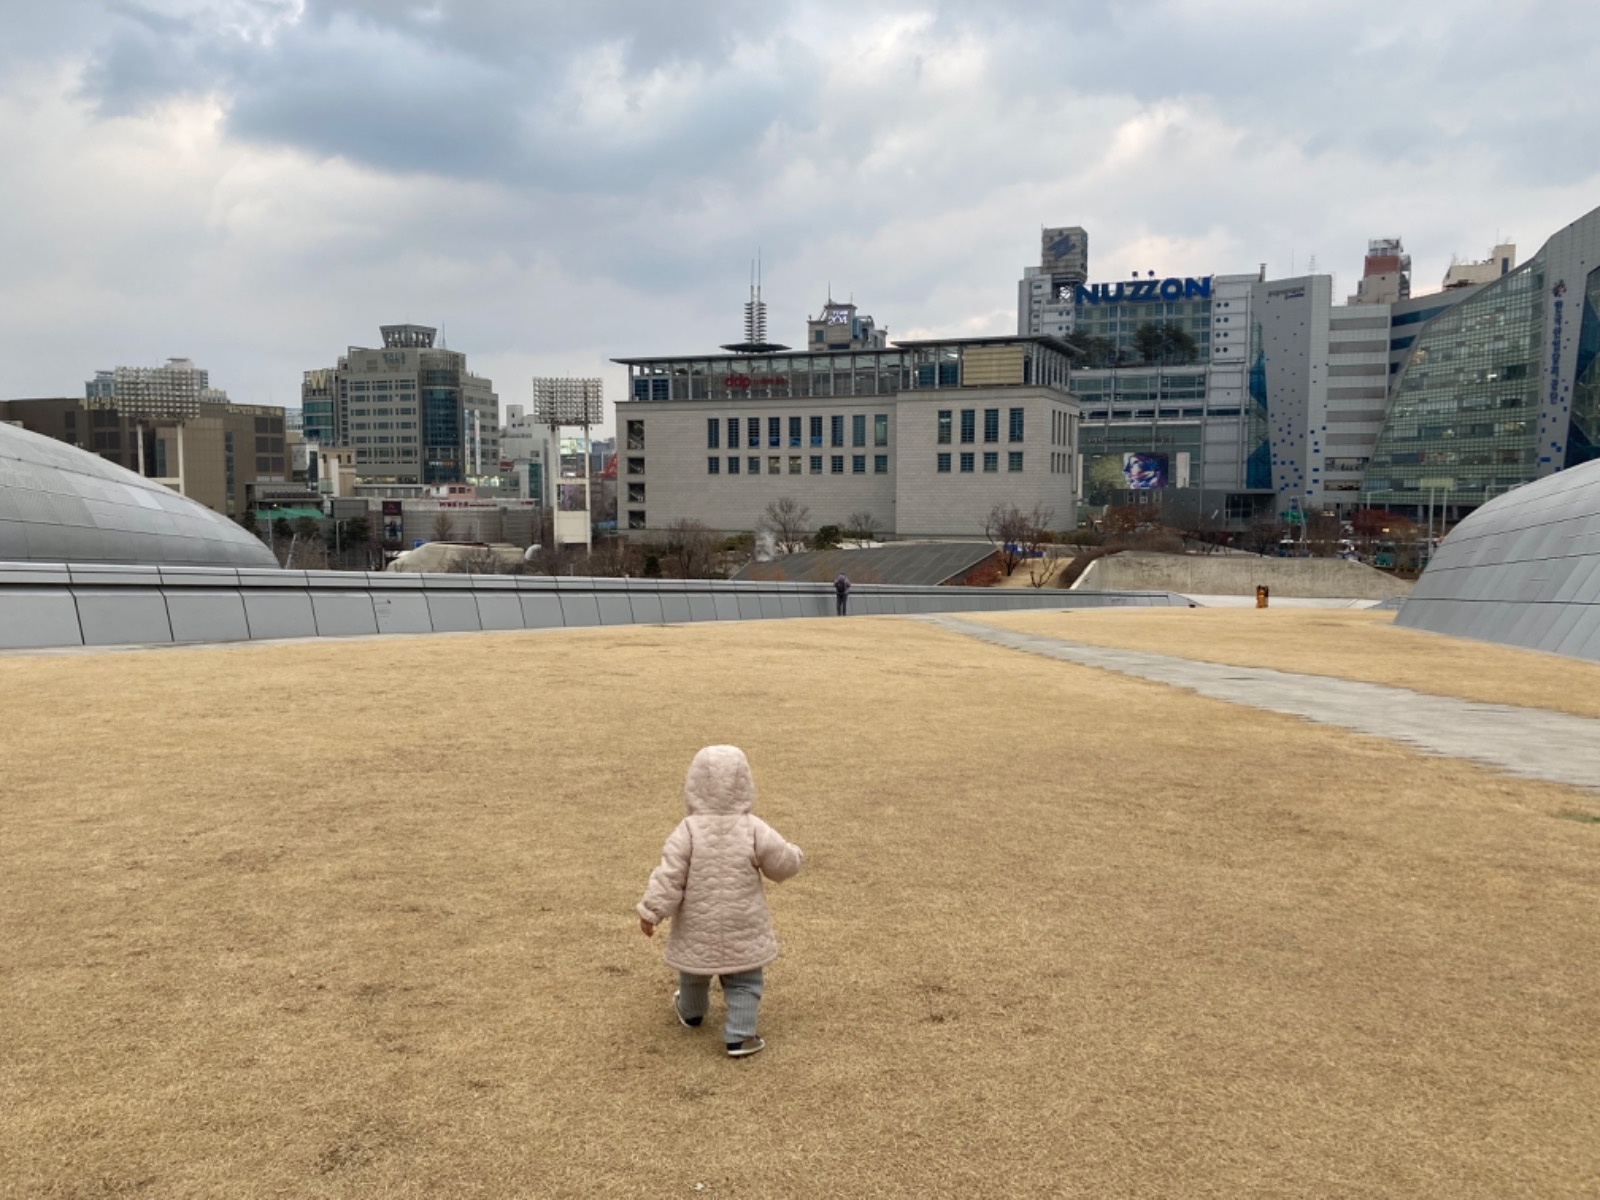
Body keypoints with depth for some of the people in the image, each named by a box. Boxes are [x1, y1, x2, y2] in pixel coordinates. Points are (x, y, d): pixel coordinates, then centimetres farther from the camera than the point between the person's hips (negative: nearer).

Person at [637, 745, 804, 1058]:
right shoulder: (754, 829, -14)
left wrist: (651, 912, -8)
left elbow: (669, 876, -16)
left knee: (693, 972, 26)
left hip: (697, 926, 1)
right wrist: (795, 855, 16)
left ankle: (690, 1012, 50)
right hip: (741, 927, -1)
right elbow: (783, 863, -7)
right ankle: (739, 1037, 6)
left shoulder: (689, 830, -16)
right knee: (744, 983, 12)